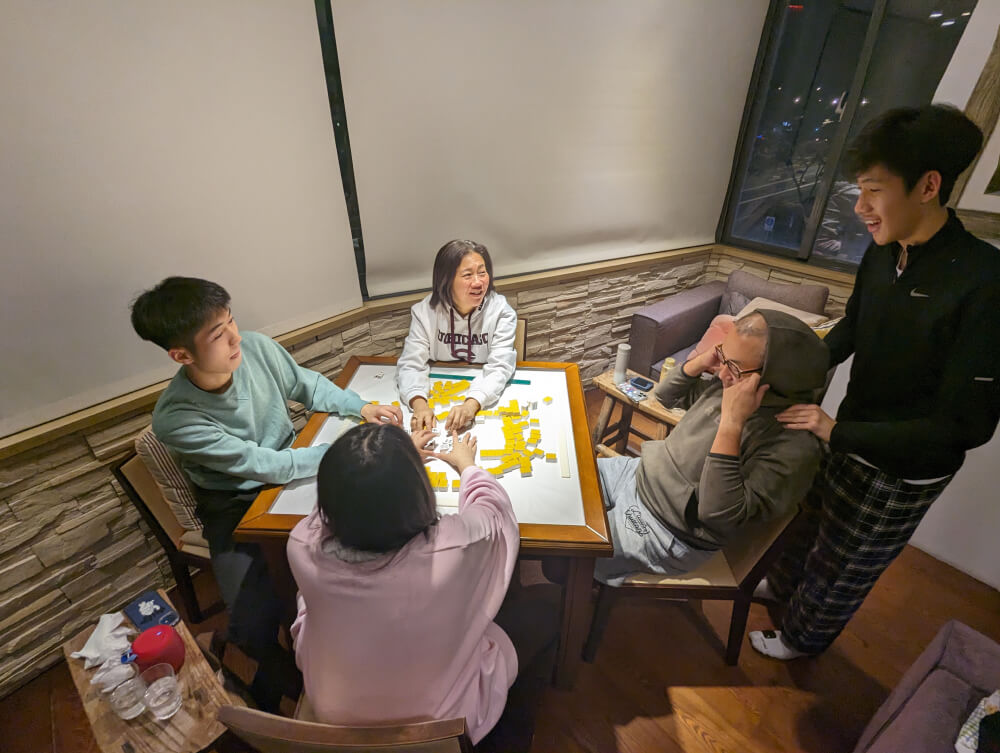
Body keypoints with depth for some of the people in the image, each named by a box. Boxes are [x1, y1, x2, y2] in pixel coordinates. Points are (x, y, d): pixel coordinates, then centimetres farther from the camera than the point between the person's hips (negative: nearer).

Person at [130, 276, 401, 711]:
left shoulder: (256, 348, -17)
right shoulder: (174, 421, -28)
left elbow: (307, 385, 2)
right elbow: (266, 465, -29)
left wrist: (360, 407, -12)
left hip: (292, 463, 4)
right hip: (235, 506, -3)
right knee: (255, 629, -17)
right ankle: (280, 676, 21)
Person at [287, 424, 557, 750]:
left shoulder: (303, 546, -29)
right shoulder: (455, 546, -39)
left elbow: (345, 496, -5)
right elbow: (493, 506, -14)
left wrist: (399, 458, 11)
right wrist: (467, 465, 6)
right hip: (443, 721, -2)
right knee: (544, 613, 16)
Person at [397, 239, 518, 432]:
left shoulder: (501, 312, -12)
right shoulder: (425, 311, -8)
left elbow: (499, 367, -20)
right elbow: (411, 364, -13)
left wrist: (471, 404, -38)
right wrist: (419, 404, -33)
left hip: (487, 400, -2)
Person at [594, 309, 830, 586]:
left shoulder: (793, 446, -27)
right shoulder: (732, 384, -6)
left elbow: (719, 515, -34)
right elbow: (666, 395, 10)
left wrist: (732, 423, -38)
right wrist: (701, 361, -10)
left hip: (666, 532, -7)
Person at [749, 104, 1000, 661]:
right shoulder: (882, 255, -9)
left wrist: (839, 432, -27)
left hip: (902, 473, -6)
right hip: (851, 443, 6)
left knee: (841, 568, 18)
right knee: (809, 520, 28)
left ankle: (802, 638, 46)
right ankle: (782, 586, 57)